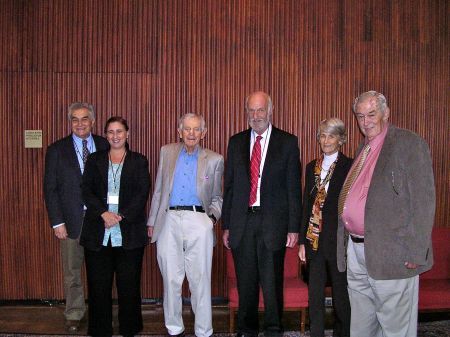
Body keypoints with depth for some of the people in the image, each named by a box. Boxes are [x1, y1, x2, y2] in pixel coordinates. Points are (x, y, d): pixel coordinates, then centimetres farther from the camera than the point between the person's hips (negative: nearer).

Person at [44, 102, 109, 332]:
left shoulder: (105, 146, 3)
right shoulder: (57, 150, -1)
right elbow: (50, 189, -1)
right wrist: (57, 222, -6)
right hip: (71, 220, -1)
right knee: (72, 273, 11)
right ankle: (74, 315, 26)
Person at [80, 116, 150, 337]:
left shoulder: (139, 161, 9)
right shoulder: (94, 160, 13)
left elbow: (142, 193, -1)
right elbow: (87, 191, 4)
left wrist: (121, 216, -12)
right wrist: (104, 213, -12)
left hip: (129, 232, -1)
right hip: (98, 232, 1)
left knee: (129, 284, 3)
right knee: (99, 284, 4)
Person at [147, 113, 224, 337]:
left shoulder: (214, 160, 8)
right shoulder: (167, 152, 13)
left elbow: (216, 197, 14)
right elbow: (158, 190, 16)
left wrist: (213, 216, -5)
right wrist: (152, 222, 12)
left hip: (198, 221, -1)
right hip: (169, 221, 2)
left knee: (200, 281, -1)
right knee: (171, 280, 6)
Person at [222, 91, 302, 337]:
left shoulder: (287, 142, 2)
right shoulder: (236, 142, 10)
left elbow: (293, 188, 0)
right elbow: (229, 186, 10)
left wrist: (293, 227, -5)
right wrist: (226, 225, 7)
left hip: (272, 222, -2)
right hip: (242, 222, 3)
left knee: (272, 284, 4)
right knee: (245, 284, 11)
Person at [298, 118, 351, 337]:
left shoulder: (350, 167, -6)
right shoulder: (312, 167, 10)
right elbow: (306, 204, 11)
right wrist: (303, 241, 8)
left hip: (339, 239, -4)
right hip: (315, 240, 5)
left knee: (341, 292, 8)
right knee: (315, 293, 11)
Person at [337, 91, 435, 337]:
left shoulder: (409, 144, -9)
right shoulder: (364, 148, 16)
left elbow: (423, 202, -14)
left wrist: (415, 253, -18)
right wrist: (348, 243, 13)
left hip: (391, 255, -8)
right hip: (356, 251, 8)